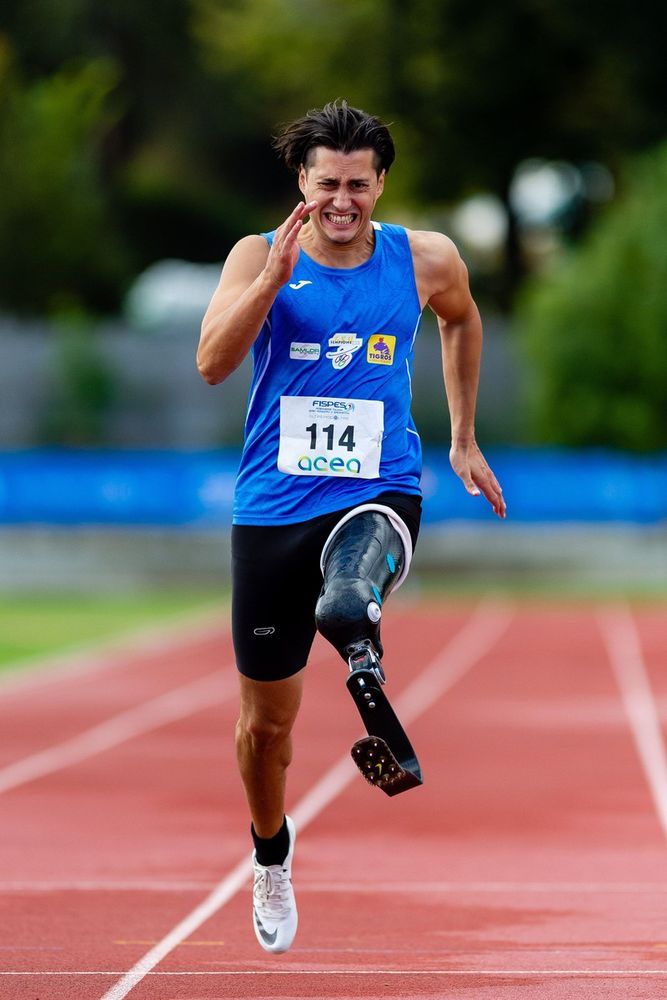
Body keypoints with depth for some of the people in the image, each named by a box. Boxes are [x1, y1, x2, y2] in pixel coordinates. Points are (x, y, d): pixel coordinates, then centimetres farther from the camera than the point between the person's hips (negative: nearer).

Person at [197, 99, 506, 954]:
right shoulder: (260, 256, -4)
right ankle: (271, 856, 37)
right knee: (265, 719, 14)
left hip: (379, 493, -1)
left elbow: (462, 320, 24)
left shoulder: (425, 260, 1)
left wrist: (464, 439, 25)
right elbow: (212, 363, -18)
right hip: (274, 502, 1)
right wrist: (277, 274, -27)